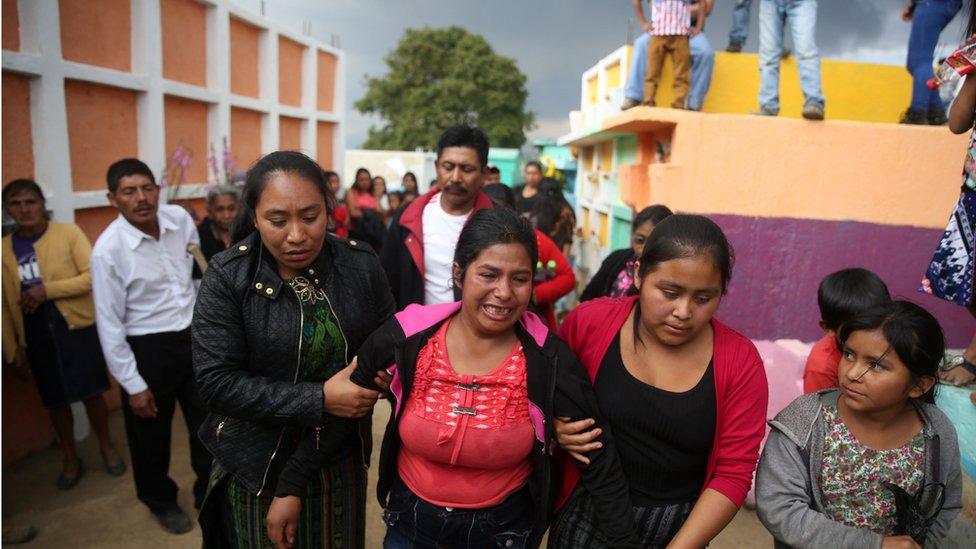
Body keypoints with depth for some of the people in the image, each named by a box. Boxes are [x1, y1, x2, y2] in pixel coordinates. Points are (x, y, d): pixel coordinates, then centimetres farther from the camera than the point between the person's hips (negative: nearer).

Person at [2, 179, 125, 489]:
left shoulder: (68, 232, -7)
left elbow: (93, 276, -14)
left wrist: (47, 290, -20)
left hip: (78, 327, -3)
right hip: (37, 337, 3)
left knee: (91, 393, 8)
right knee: (56, 401, 14)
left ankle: (106, 446, 30)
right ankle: (70, 458, 32)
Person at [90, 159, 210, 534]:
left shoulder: (181, 219, -7)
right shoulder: (108, 249, -19)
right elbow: (109, 325, -14)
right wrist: (133, 385, -11)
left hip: (193, 336, 4)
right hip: (147, 348, -4)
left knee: (209, 422, 17)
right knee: (151, 435, 16)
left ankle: (209, 494, 43)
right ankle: (161, 502, 44)